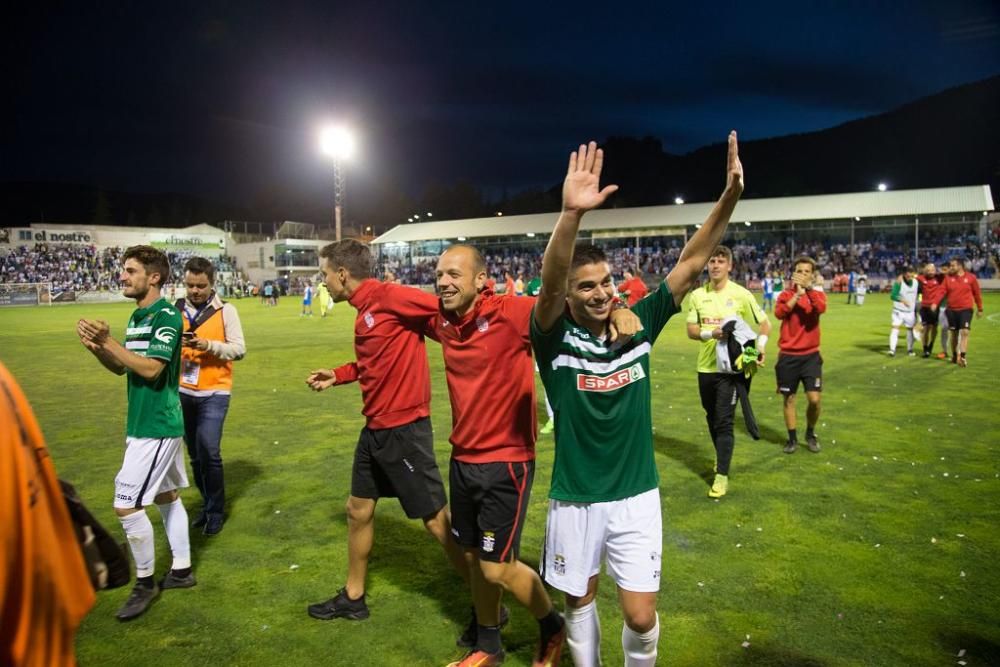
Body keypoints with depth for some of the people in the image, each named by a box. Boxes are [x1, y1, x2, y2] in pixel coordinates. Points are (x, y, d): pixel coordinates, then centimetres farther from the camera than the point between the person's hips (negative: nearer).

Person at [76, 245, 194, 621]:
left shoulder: (167, 316, -18)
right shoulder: (137, 317, 11)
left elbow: (150, 369, -26)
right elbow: (121, 368, 14)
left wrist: (108, 341, -24)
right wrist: (95, 347, -4)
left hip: (156, 427, -10)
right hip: (146, 423, 10)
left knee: (127, 505, -6)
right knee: (166, 497, 16)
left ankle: (145, 583, 11)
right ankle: (181, 571, 28)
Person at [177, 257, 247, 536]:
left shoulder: (225, 310, -6)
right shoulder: (176, 310, 4)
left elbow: (239, 349, -8)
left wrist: (209, 345, -23)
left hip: (214, 393, -4)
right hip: (184, 392, 4)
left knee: (209, 451, -10)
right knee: (195, 454, 13)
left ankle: (216, 511, 8)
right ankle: (208, 505, 30)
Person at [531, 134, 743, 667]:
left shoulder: (639, 324, -5)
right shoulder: (555, 338, -14)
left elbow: (691, 264, -10)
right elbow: (550, 285, -34)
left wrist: (729, 196, -22)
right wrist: (571, 214, -51)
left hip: (636, 496, 2)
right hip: (574, 500, -1)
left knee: (641, 616, 4)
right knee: (579, 600, 18)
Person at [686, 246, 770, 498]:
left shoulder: (741, 294, -5)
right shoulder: (697, 295, 2)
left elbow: (764, 324, 3)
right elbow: (691, 330, -1)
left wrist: (759, 349, -13)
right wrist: (711, 333, -20)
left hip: (731, 367, -3)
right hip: (706, 366, 3)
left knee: (724, 421, -6)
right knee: (712, 418, 16)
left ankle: (722, 475, 0)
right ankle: (722, 458, 38)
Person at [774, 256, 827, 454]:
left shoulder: (817, 292, 2)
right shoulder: (786, 294, 2)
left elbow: (821, 308, -21)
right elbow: (779, 313, -19)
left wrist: (809, 288, -25)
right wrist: (797, 293, -20)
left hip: (811, 355, 0)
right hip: (788, 355, 0)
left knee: (814, 399, -4)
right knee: (789, 399, 7)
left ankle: (811, 434, 22)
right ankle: (792, 438, 22)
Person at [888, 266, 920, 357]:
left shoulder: (916, 282, -1)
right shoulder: (899, 282, -16)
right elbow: (893, 296, -21)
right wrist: (902, 300, -37)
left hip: (911, 311, 5)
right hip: (899, 310, -5)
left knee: (910, 329, 11)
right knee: (895, 327, -14)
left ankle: (910, 349, 25)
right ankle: (892, 349, -16)